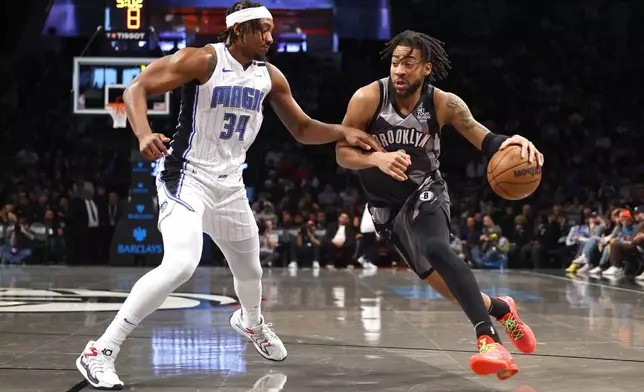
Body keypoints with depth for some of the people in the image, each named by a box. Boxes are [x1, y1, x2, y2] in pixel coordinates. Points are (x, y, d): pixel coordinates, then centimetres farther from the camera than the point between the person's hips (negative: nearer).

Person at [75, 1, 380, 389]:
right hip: (188, 178, -7)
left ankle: (250, 322, 60)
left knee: (250, 270, 23)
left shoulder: (270, 76, 3)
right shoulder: (203, 60, -16)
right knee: (180, 265, -28)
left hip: (230, 184, 7)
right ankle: (101, 351, -21)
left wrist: (343, 132, -3)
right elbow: (137, 88, -17)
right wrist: (144, 133, -35)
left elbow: (302, 129, 14)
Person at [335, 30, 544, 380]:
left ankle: (489, 340, -40)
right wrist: (378, 159, -38)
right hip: (385, 206, 2)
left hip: (424, 193, -2)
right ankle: (501, 309, 33)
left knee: (435, 249, -34)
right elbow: (342, 153, -17)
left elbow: (483, 139, -13)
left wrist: (511, 143, -37)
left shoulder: (444, 104, -17)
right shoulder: (368, 98, -19)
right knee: (442, 283, 4)